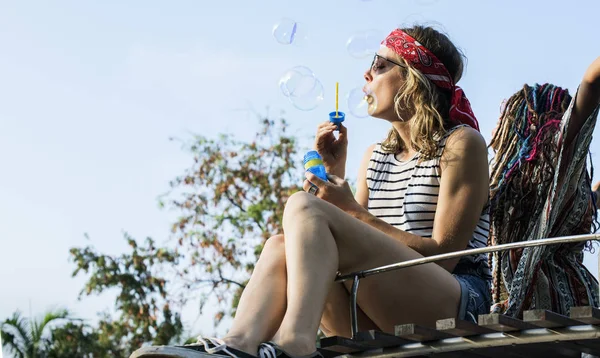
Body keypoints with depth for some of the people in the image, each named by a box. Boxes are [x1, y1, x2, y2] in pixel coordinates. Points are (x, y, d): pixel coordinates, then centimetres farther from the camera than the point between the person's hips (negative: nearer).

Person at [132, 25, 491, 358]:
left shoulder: (462, 144, 0)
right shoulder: (376, 157, 20)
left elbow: (443, 255, -10)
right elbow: (357, 249, 12)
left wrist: (352, 211, -11)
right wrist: (335, 172, 4)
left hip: (455, 300, -6)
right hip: (384, 316, 6)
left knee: (304, 206, -21)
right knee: (281, 246, -16)